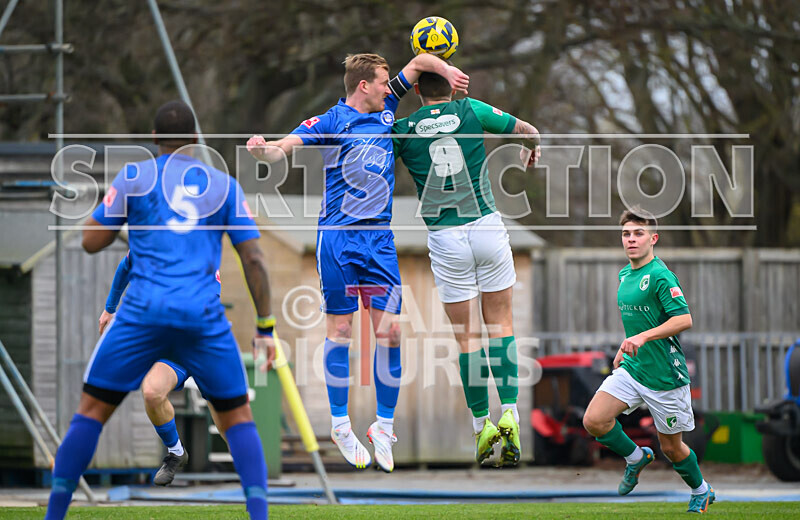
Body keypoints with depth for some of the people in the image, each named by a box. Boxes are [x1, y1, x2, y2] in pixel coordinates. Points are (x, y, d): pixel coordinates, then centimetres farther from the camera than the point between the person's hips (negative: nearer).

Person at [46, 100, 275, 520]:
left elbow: (91, 241, 9)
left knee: (92, 409, 9)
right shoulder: (225, 185, 13)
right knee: (237, 415, 13)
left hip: (145, 312, -1)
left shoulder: (135, 176, 7)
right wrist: (265, 327, 12)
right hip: (203, 315, 1)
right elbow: (253, 258, 9)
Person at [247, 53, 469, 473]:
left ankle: (384, 426, 7)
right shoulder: (330, 121, -4)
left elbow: (418, 63, 22)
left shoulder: (386, 110, 13)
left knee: (389, 330, -3)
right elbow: (282, 148, -15)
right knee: (340, 330, 0)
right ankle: (340, 425, 10)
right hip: (338, 237, -5)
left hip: (380, 237, 5)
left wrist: (446, 69, 4)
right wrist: (262, 150, -37)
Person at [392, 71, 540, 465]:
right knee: (501, 323, 11)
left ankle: (481, 423, 6)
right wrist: (533, 148, 33)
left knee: (466, 335, 7)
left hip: (445, 240, 0)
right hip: (487, 227, 0)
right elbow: (527, 130, 10)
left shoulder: (404, 129, -2)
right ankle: (509, 412, -2)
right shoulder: (470, 111, 0)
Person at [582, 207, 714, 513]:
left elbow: (684, 319, -25)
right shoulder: (624, 275, 10)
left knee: (671, 447, 6)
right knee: (593, 420, -12)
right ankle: (636, 458, 13)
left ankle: (701, 491, 34)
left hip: (665, 374, -7)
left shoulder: (660, 276, -16)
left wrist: (643, 337, -32)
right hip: (632, 369, 7)